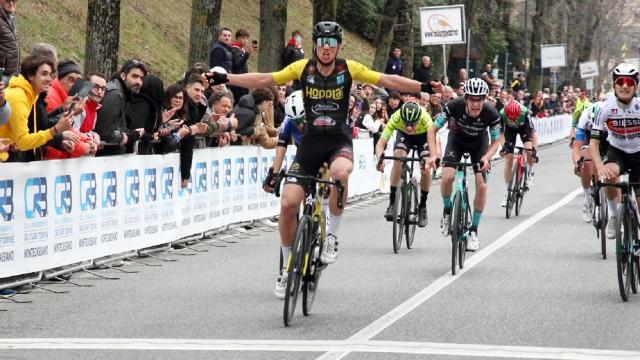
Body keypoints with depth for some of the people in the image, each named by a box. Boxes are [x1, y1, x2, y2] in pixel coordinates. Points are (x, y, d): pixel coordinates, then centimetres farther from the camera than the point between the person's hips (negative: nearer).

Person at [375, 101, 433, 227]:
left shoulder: (425, 119, -40)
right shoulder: (396, 118, -38)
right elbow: (381, 142, -39)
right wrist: (380, 158, -59)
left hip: (423, 136, 0)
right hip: (403, 135, 0)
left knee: (426, 168, -18)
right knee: (398, 158, -27)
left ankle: (422, 206, 5)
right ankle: (392, 203, -19)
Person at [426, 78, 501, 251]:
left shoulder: (491, 114, -33)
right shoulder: (454, 106, -34)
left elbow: (495, 142, -17)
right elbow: (433, 130, -23)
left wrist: (486, 158, -38)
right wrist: (433, 153, -38)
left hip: (479, 143, 0)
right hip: (457, 139, 0)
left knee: (482, 186, -13)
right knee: (447, 177, -24)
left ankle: (473, 231, 3)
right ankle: (447, 210, 7)